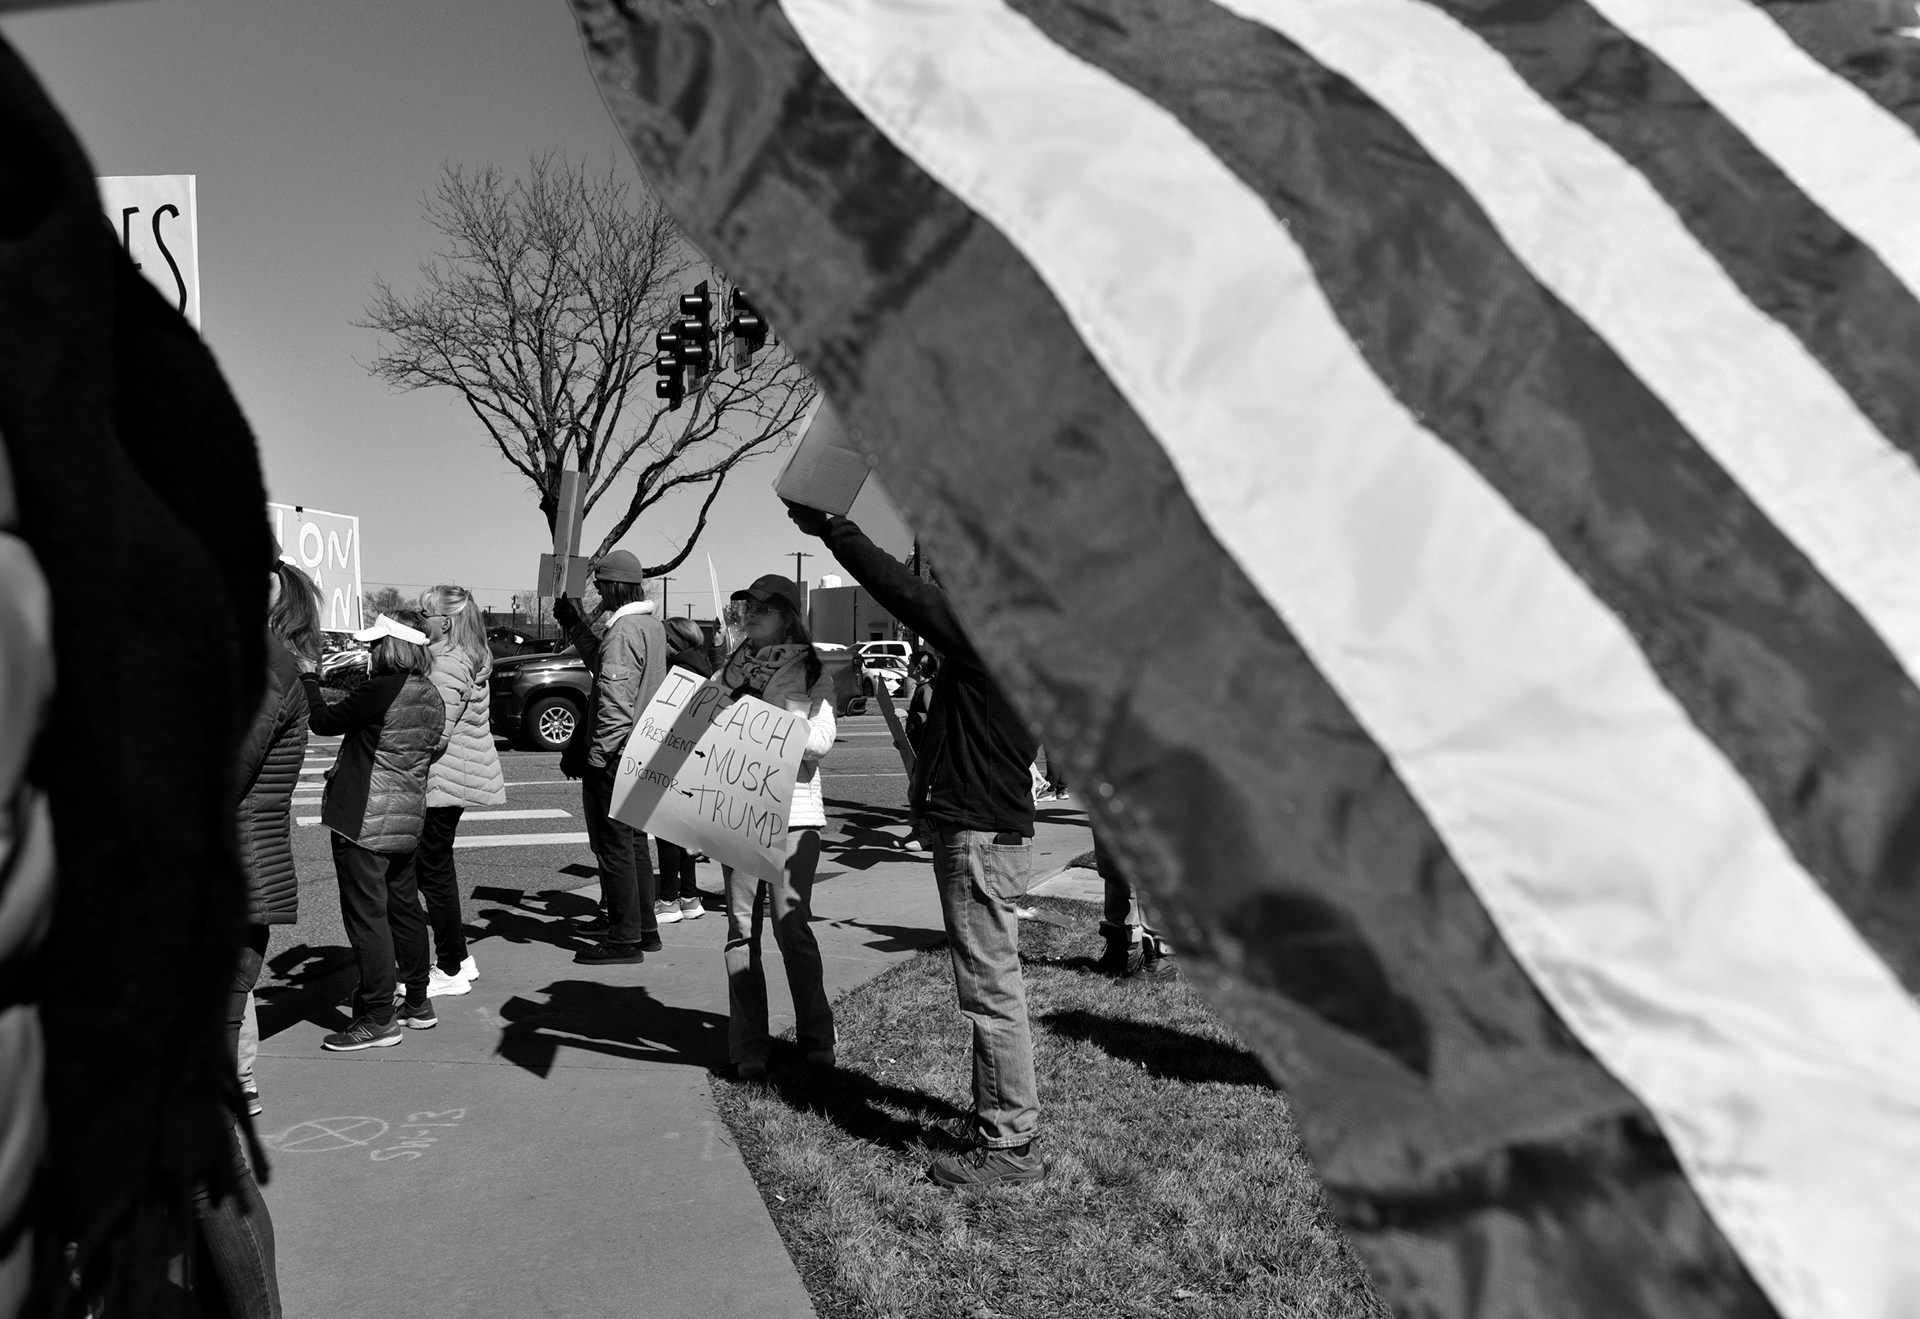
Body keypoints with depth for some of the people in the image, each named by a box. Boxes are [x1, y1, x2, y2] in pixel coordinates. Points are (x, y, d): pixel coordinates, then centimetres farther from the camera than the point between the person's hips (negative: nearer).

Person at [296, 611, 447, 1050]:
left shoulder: (380, 690, -18)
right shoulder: (432, 698, 6)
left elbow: (324, 722, -10)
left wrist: (309, 678, 5)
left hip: (364, 820, -8)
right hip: (408, 818, 8)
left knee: (366, 914, -2)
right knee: (404, 907, 17)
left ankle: (378, 1018, 2)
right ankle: (417, 1003, 26)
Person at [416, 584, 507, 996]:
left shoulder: (447, 666, -18)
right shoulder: (468, 659, 14)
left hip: (444, 780, -10)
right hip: (462, 776, 10)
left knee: (434, 870, -2)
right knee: (438, 867, 18)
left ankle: (450, 970, 6)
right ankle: (458, 957, 26)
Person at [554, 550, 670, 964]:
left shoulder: (622, 631, -18)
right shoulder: (652, 626, 11)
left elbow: (615, 703, -23)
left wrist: (595, 756, -19)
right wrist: (575, 626, 23)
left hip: (615, 757, -10)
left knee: (614, 845, -2)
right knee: (633, 842, 17)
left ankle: (624, 939, 4)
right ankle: (645, 927, 25)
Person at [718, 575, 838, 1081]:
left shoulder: (811, 670, 1)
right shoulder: (732, 669, 15)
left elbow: (821, 740, -10)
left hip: (793, 810, -4)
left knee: (792, 925, -4)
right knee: (741, 927, 3)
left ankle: (816, 1039, 12)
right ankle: (748, 1049, 10)